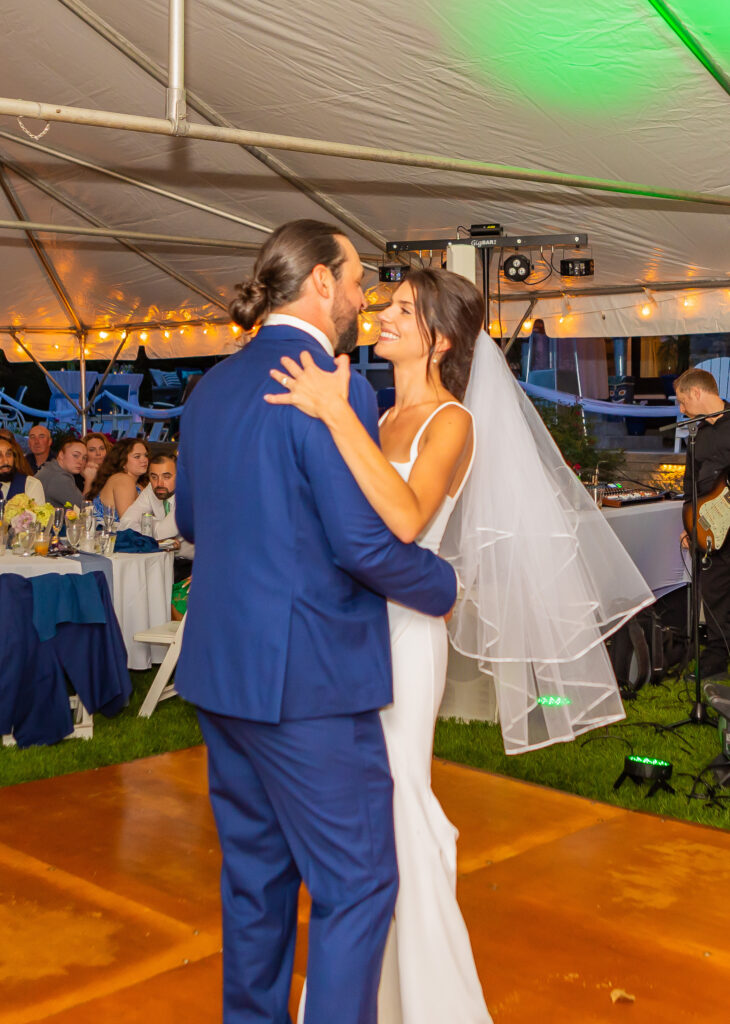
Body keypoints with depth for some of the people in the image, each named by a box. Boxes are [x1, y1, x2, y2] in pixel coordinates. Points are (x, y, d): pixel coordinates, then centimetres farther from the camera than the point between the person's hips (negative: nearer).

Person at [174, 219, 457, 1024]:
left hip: (218, 670, 9)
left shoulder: (213, 386, 9)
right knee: (356, 887, 3)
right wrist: (443, 588, -3)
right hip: (306, 682, -9)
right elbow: (367, 543, -20)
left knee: (254, 872, 20)